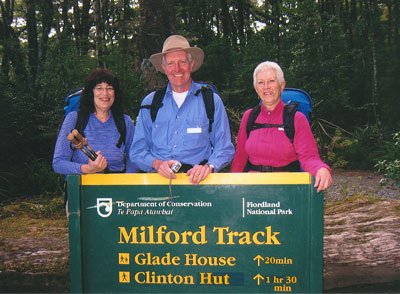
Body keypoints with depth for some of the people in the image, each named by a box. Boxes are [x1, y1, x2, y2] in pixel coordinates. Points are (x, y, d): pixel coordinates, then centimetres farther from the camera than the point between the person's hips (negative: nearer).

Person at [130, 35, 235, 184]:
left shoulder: (211, 101, 9)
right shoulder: (150, 103, 13)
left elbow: (225, 149, 7)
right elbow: (137, 151, 11)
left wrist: (208, 166, -14)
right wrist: (158, 164, -9)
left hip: (196, 181, 0)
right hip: (158, 180, 1)